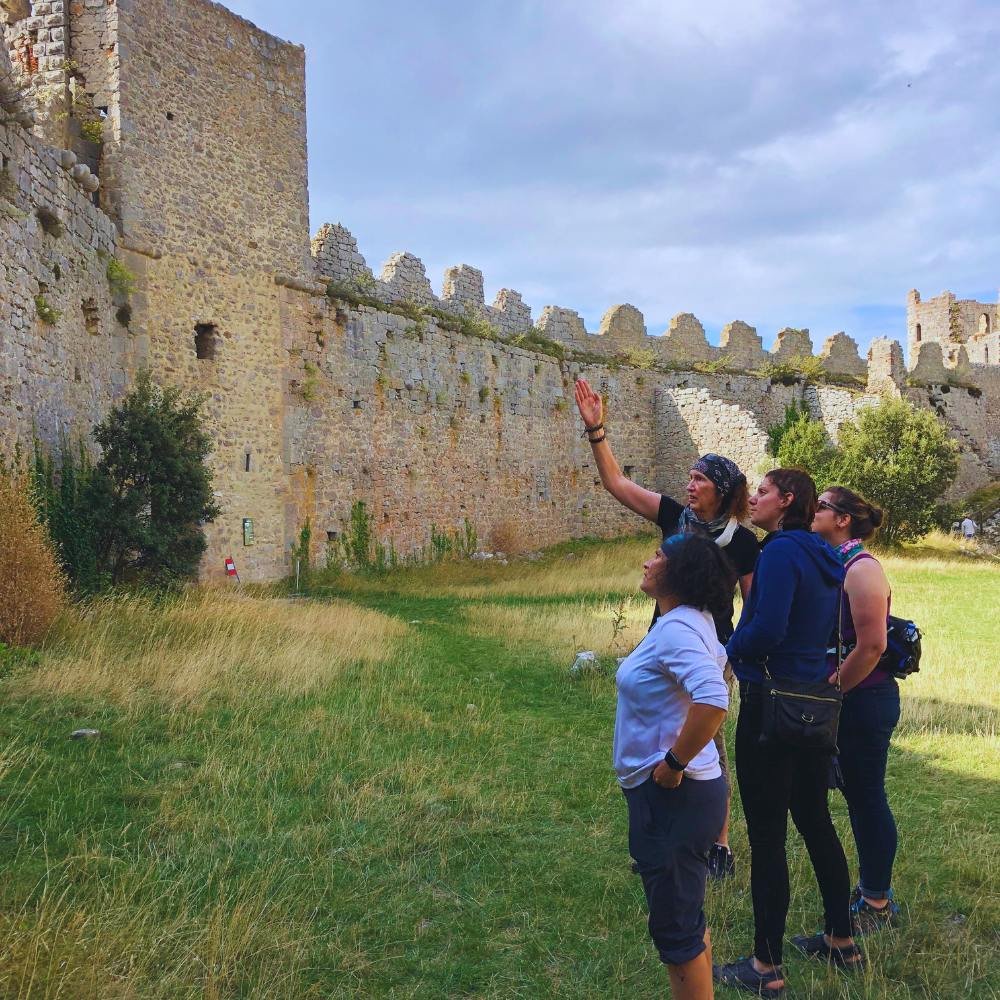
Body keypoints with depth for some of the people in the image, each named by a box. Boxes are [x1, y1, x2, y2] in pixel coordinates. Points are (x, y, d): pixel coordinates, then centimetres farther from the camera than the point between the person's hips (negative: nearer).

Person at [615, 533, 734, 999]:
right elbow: (717, 661, 27)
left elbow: (713, 701, -38)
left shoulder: (675, 629, -23)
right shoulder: (692, 620, 7)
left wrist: (674, 764, -26)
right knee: (687, 913, 24)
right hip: (681, 792, 10)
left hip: (669, 795, -10)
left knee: (675, 925, 3)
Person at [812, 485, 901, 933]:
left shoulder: (861, 568, -18)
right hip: (848, 701, 9)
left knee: (867, 796, 1)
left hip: (865, 701, -9)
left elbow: (871, 646, -24)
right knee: (858, 794, 17)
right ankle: (870, 891, 31)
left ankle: (878, 905, 15)